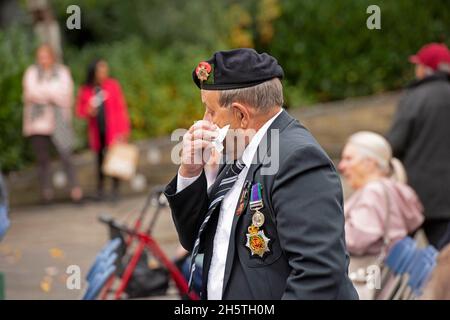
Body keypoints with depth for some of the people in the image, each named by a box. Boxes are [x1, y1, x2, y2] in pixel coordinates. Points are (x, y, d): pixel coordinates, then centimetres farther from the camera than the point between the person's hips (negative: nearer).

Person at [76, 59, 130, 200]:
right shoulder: (85, 90, -1)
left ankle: (115, 189, 3)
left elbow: (121, 108, -1)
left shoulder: (113, 85, -3)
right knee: (100, 159, 7)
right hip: (97, 131, 1)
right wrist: (88, 111, -15)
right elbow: (79, 110, 9)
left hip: (113, 130, -1)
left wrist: (123, 130, -5)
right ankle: (100, 188, 18)